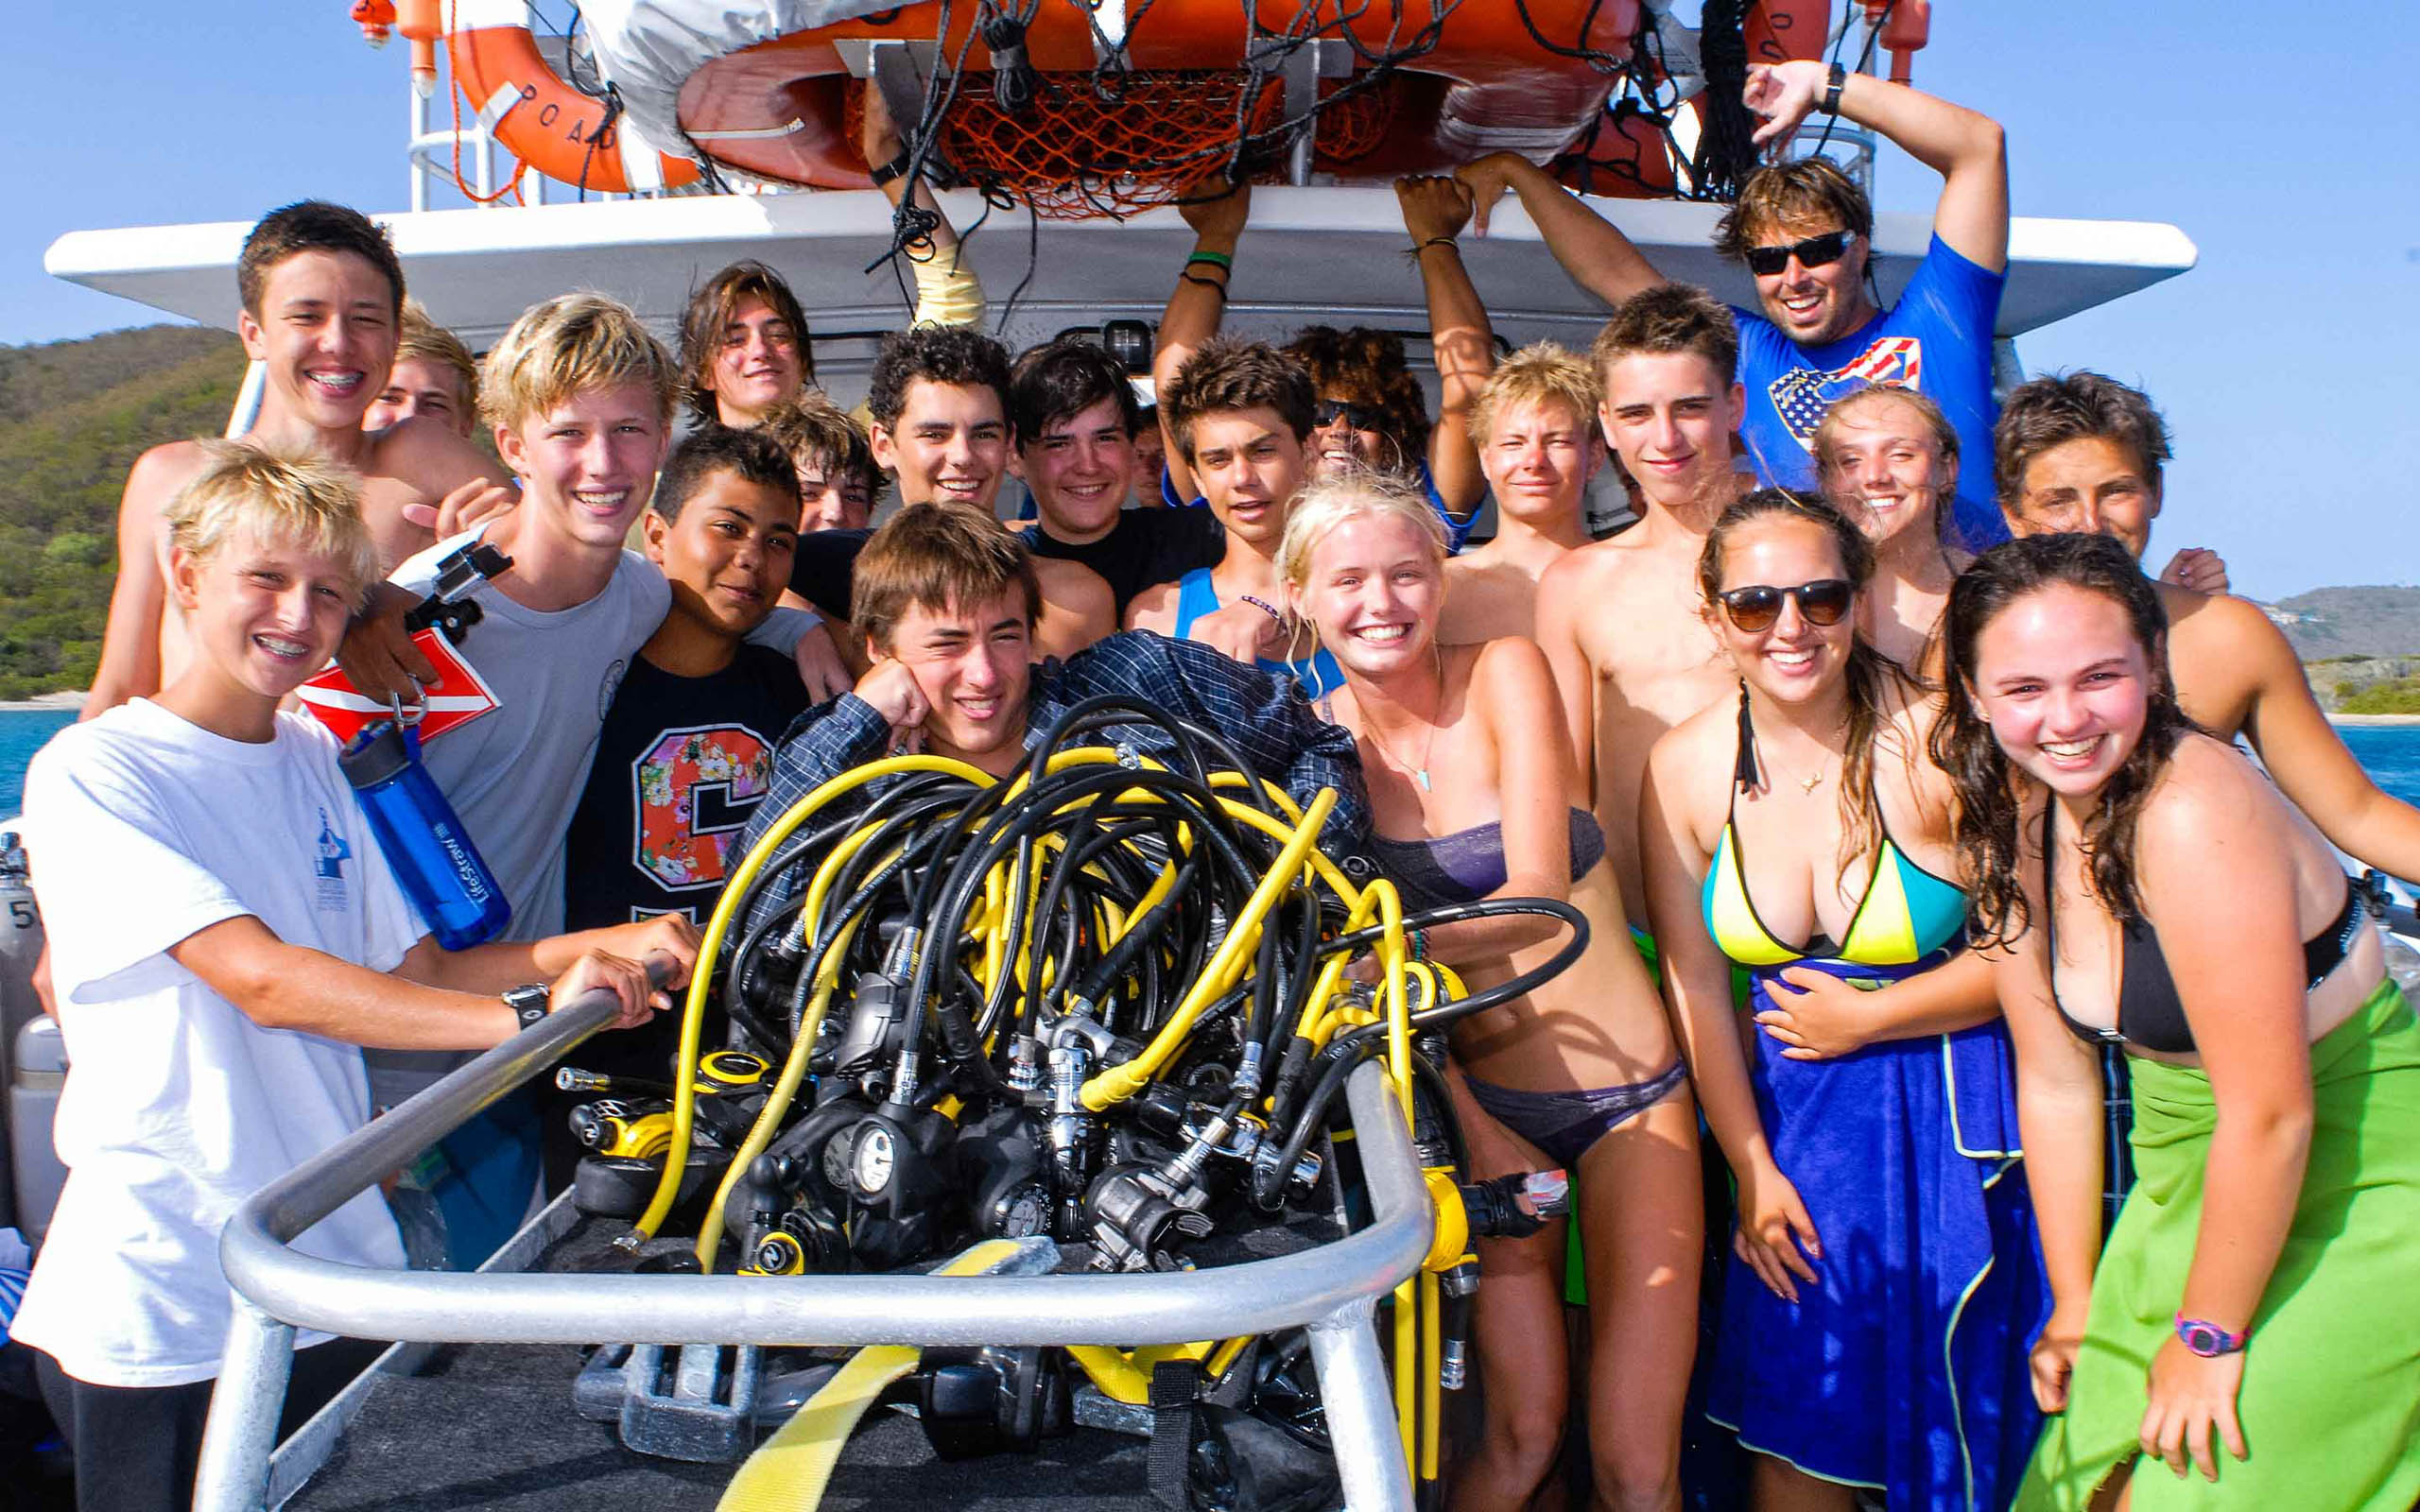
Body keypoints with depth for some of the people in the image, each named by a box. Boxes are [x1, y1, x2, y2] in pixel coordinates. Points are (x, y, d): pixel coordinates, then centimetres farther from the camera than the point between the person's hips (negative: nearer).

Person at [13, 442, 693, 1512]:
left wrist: (600, 948, -6)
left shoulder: (320, 765, 10)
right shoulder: (90, 774, -11)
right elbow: (265, 982, -23)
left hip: (338, 1273, 6)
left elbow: (414, 970, 10)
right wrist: (526, 1013, -31)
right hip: (157, 1307, -6)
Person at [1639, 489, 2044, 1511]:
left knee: (1951, 1425, 10)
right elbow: (1695, 984, 1)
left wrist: (1866, 1020, -11)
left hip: (1958, 1111, -2)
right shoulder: (1685, 768, -6)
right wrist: (1751, 1167, 0)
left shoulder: (1934, 740, -16)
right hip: (1792, 1117, 3)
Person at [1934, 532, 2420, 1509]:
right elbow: (2055, 1083, 3)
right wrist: (2077, 1307, 6)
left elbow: (2272, 1114, -24)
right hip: (2193, 1187, 7)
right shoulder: (2007, 825, -4)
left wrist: (2209, 1335, -14)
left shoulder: (2196, 814, -28)